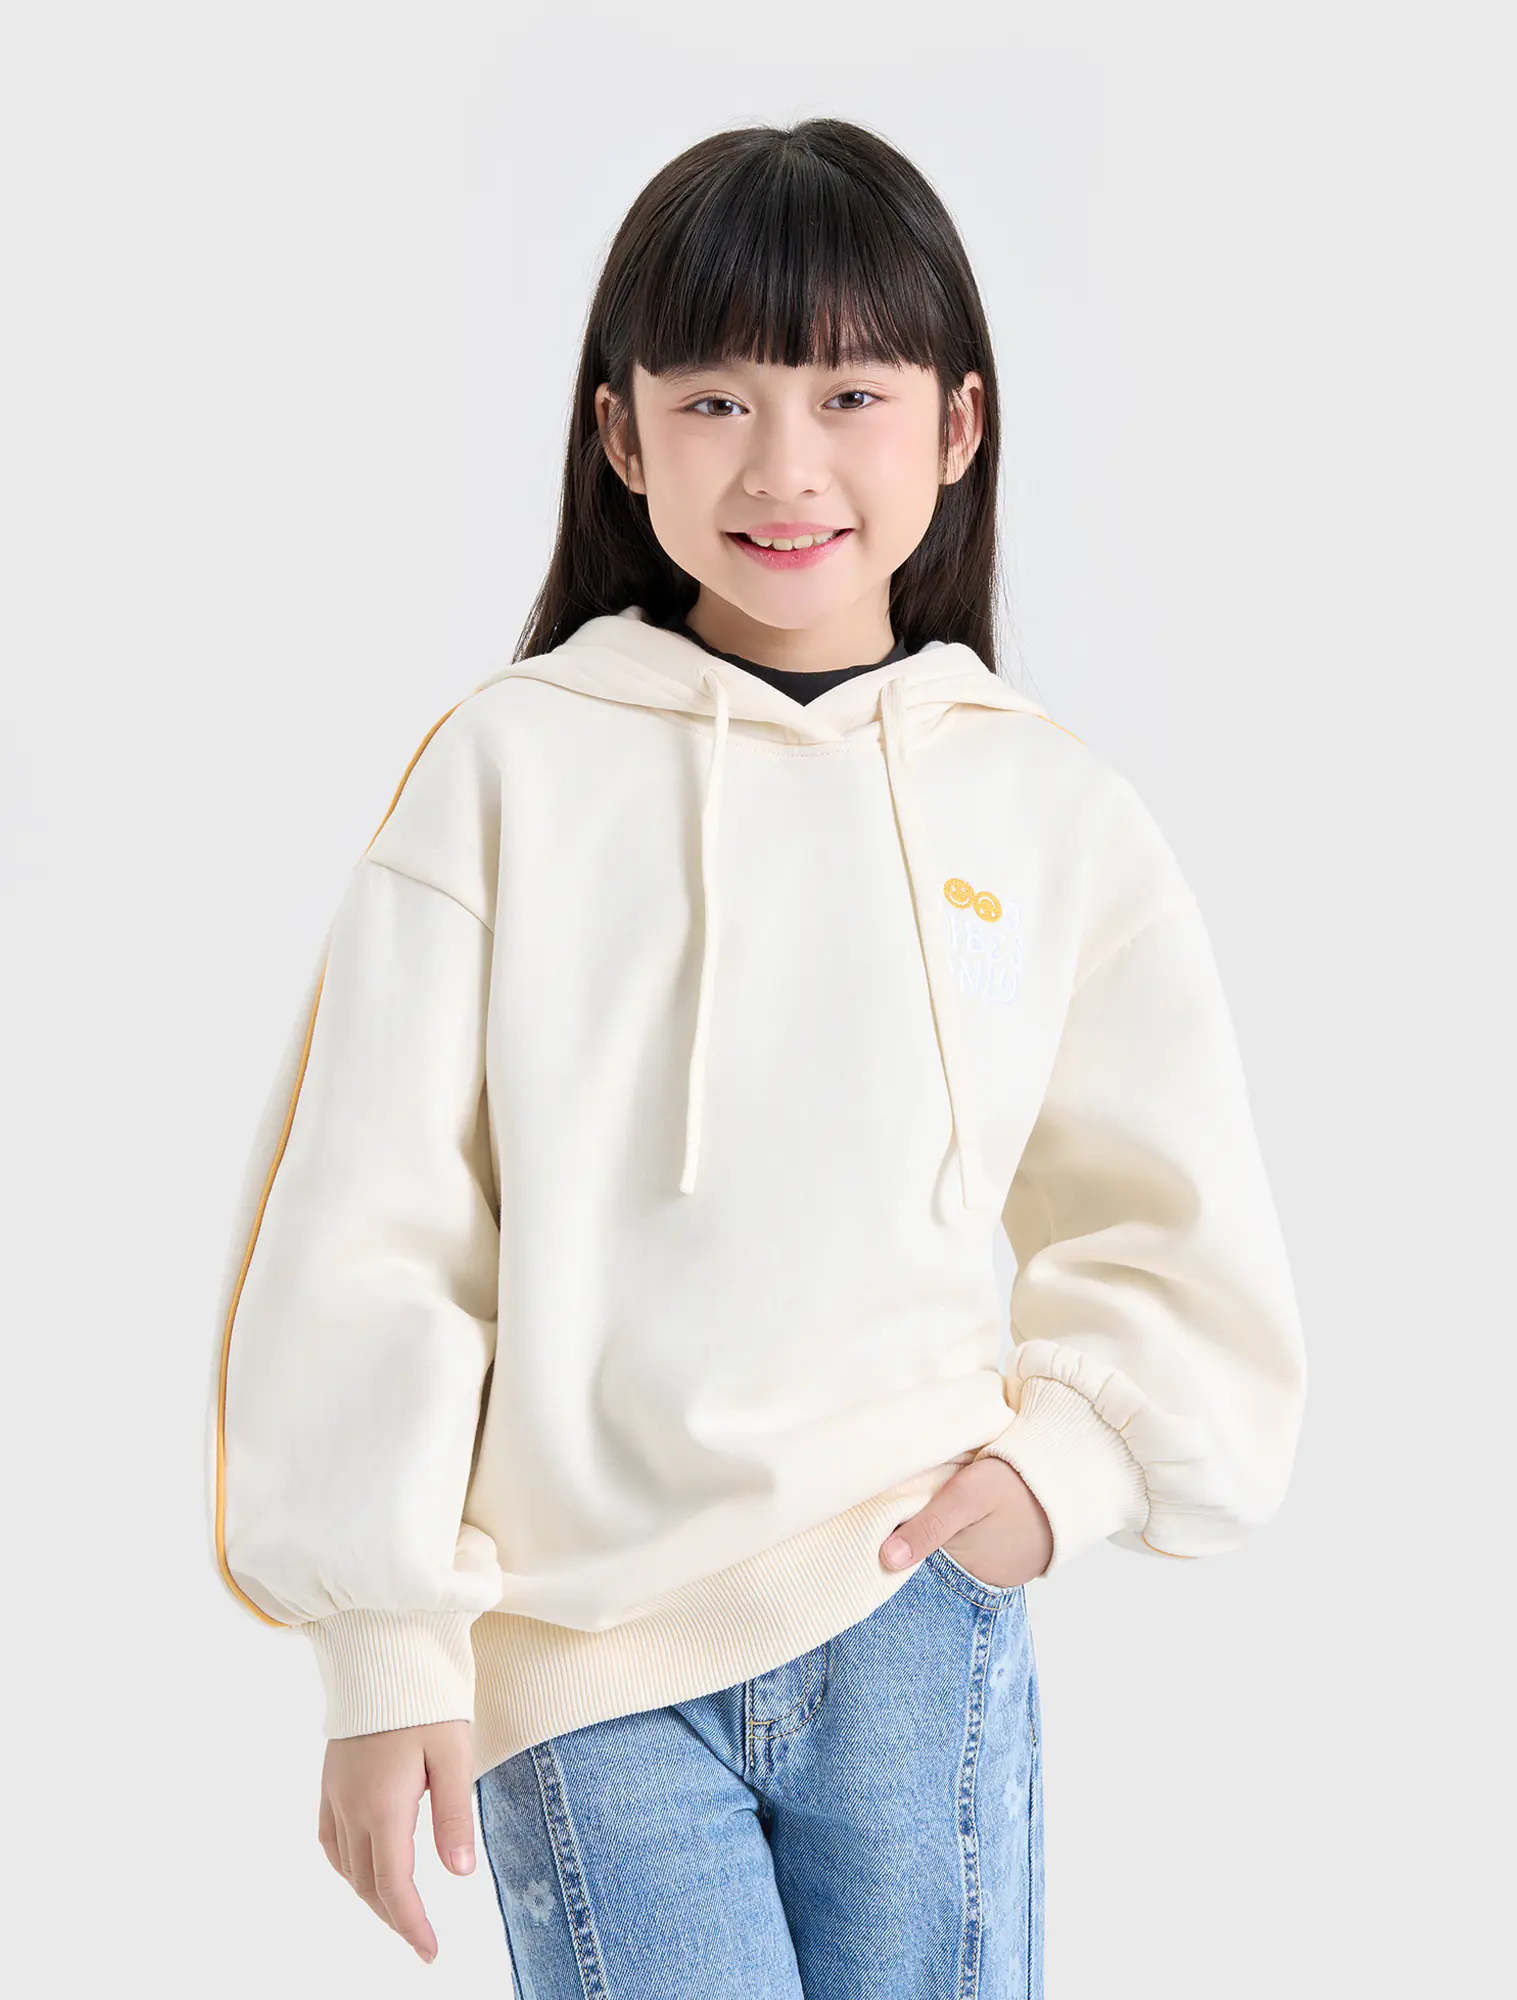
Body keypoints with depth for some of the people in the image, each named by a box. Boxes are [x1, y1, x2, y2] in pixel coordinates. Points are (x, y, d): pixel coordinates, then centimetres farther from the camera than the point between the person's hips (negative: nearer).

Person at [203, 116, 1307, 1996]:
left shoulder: (1051, 811, 4)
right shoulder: (513, 766, -3)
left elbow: (1171, 1219, 14)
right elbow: (361, 1221, -3)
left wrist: (1072, 1450, -3)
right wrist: (383, 1646, -4)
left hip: (919, 1608, 2)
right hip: (576, 1652, -2)